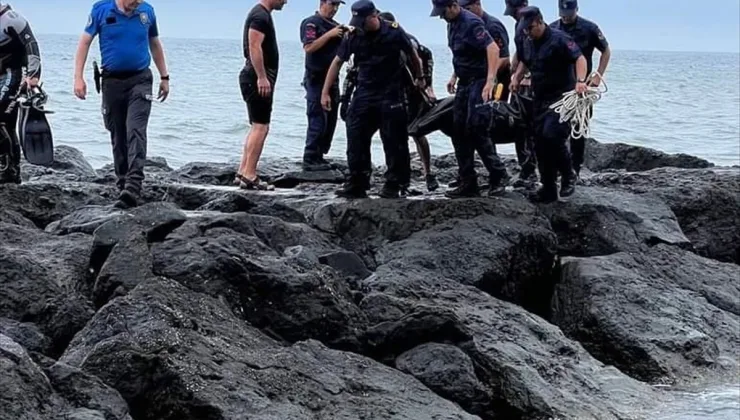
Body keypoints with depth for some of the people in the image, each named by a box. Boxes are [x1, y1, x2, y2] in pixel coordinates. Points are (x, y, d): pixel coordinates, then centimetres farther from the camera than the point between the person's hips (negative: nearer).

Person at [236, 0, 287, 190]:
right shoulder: (260, 16, -14)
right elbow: (254, 47, -24)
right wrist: (262, 77, -28)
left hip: (257, 79, 11)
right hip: (258, 79, -11)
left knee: (257, 127, 14)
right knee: (260, 127, -11)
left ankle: (243, 173, 16)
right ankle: (249, 177, -13)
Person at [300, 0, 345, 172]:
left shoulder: (335, 25, 17)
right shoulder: (311, 23, -6)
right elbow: (309, 47, -18)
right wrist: (329, 34, -21)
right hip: (316, 78, -8)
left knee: (330, 120, 8)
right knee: (318, 119, -11)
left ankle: (319, 156, 14)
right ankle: (310, 159, -9)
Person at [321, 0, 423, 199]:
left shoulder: (394, 32, -10)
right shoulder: (353, 36, -2)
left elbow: (412, 55, 6)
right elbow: (337, 62, 6)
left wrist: (419, 78, 20)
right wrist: (325, 92, 4)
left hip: (391, 95, -3)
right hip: (364, 93, 3)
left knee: (394, 142, -1)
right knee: (356, 140, -2)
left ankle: (393, 186, 7)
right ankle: (357, 184, 4)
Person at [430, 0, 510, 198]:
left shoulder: (471, 23, -18)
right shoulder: (452, 24, 11)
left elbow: (493, 48, -28)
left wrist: (490, 81, -35)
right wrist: (455, 77, 22)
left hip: (479, 83, -10)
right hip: (464, 83, 10)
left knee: (476, 130, -14)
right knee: (460, 134, 7)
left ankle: (498, 175, -1)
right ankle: (468, 184, 12)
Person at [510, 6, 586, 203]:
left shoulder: (559, 39, -13)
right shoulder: (529, 43, 12)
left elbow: (580, 58, -22)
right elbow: (524, 62, 31)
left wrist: (580, 81, -37)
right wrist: (516, 77, 13)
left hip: (561, 98, -8)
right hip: (540, 100, 8)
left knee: (552, 136, -23)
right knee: (541, 141, 6)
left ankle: (568, 177, -3)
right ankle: (548, 188, 13)